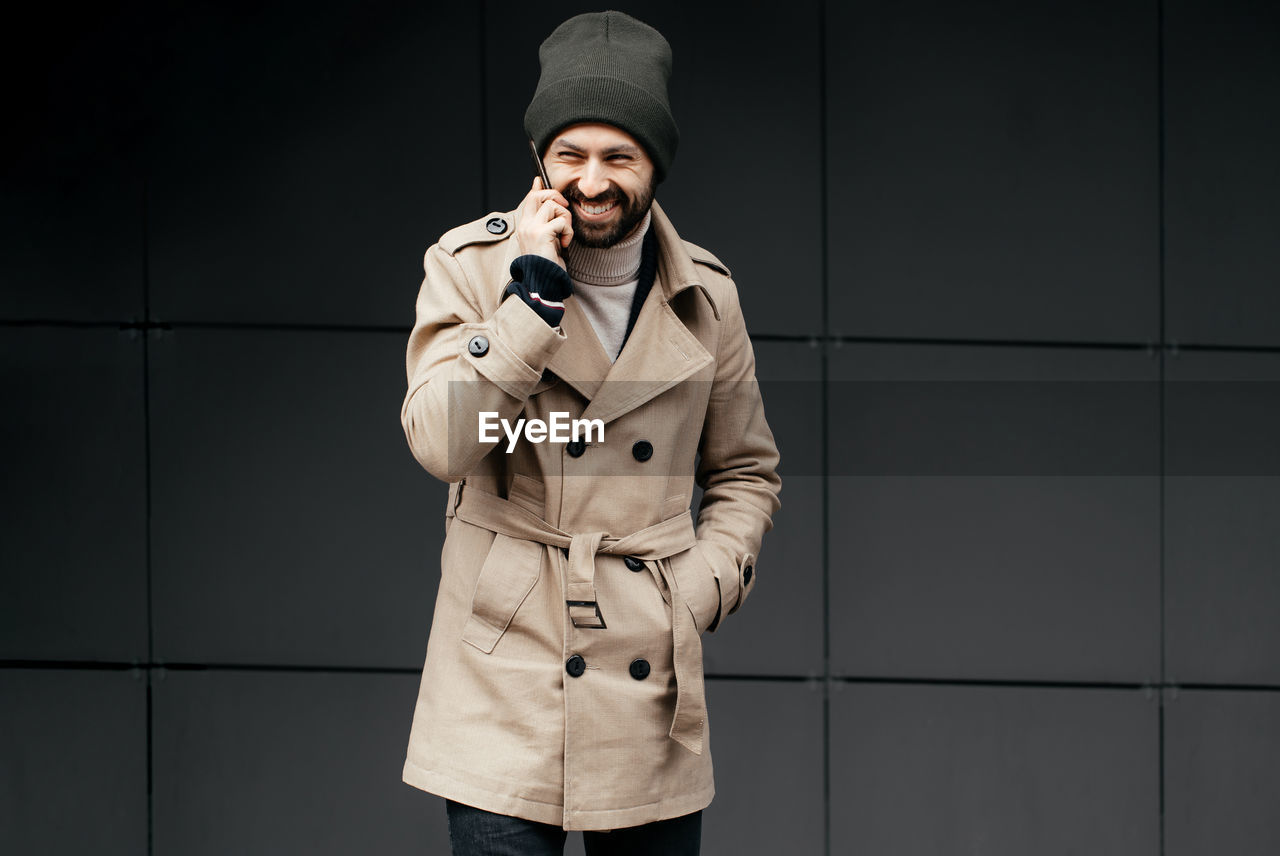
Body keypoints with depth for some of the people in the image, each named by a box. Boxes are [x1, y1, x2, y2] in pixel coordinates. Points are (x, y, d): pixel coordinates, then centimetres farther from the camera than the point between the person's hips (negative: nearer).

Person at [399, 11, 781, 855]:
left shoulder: (705, 295, 6)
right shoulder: (472, 265, -2)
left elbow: (746, 471, 18)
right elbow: (443, 443, -16)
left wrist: (704, 584, 1)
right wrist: (534, 290, -17)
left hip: (650, 686, 3)